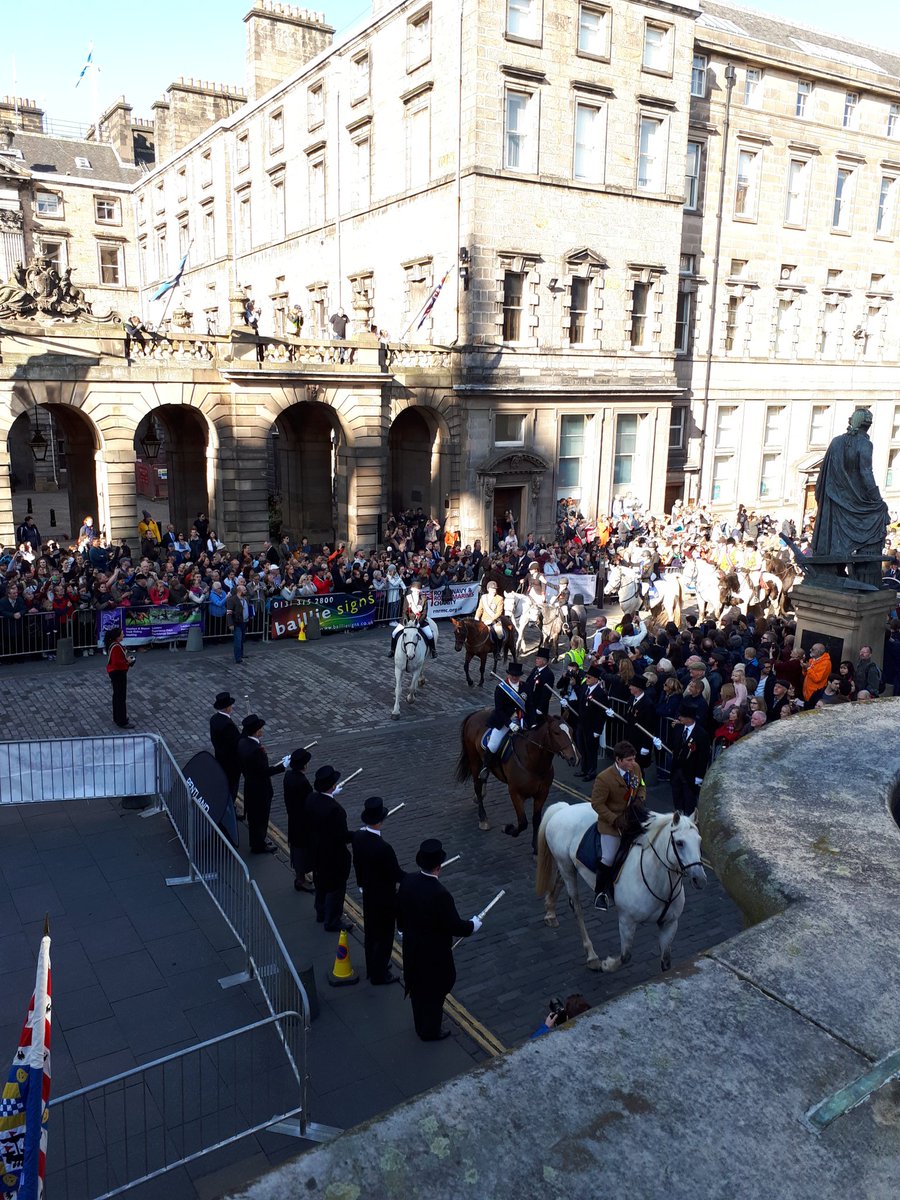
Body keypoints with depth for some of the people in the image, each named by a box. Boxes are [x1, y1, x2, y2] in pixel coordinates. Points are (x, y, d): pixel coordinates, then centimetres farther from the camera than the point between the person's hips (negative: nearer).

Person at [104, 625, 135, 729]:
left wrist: (126, 658, 7)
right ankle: (122, 722, 2)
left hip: (114, 672, 11)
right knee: (121, 697, -4)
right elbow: (116, 662, -28)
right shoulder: (116, 647, -24)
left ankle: (117, 718, 32)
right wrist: (127, 662, -16)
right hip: (118, 673, -11)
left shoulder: (113, 645, 8)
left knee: (117, 695, 20)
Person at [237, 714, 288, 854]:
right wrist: (283, 765, -21)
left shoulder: (242, 742, -7)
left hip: (249, 784, 8)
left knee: (253, 815, 26)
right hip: (260, 788, -8)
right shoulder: (256, 749, -34)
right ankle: (259, 846, 30)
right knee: (261, 816, 12)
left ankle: (256, 840, 45)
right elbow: (265, 771, -27)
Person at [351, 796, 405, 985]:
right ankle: (379, 975, 29)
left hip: (368, 894, 7)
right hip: (384, 898, -7)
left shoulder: (358, 837, -13)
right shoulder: (383, 848, -35)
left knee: (371, 934, 24)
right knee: (384, 936, 13)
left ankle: (372, 969, 42)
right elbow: (396, 875, -22)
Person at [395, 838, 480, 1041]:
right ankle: (430, 1031, 36)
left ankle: (421, 1026, 46)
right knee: (434, 993, 18)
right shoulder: (440, 894, -34)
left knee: (418, 989, 26)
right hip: (435, 954, -6)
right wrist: (473, 926, -4)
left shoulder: (407, 882, -14)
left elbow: (399, 910, 2)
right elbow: (454, 926, -24)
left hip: (412, 948, 6)